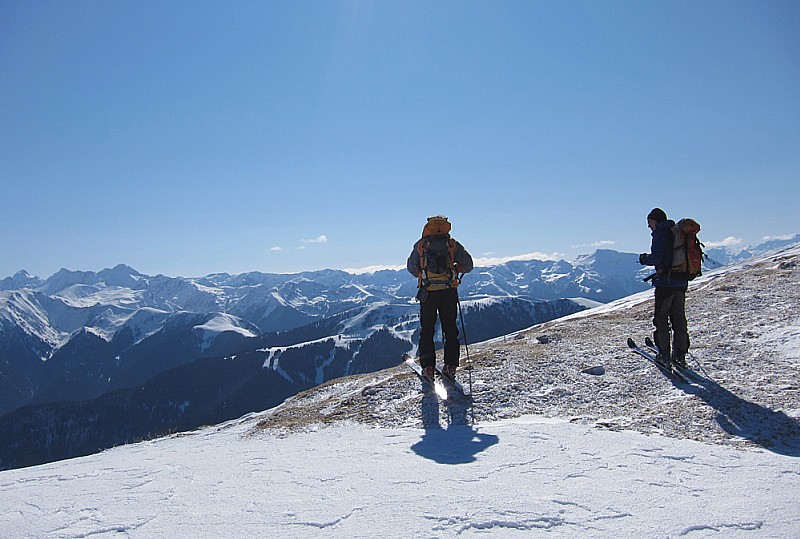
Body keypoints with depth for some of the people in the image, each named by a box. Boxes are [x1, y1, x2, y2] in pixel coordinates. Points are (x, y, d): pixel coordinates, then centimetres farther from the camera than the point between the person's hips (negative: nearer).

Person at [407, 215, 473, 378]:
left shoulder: (420, 245, 4)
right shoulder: (453, 245, 3)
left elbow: (411, 268, 8)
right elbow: (468, 265, 2)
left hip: (428, 291, 0)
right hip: (449, 291, 0)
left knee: (427, 330, 8)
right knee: (450, 328, 10)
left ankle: (428, 366, 4)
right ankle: (450, 365, 7)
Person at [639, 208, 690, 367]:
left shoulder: (660, 234, -8)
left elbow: (656, 258, -17)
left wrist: (644, 259, 3)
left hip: (666, 282, -8)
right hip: (682, 281, 8)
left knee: (661, 317, 2)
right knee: (679, 317, 12)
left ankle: (664, 353, 2)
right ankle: (680, 353, 12)